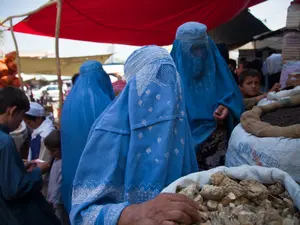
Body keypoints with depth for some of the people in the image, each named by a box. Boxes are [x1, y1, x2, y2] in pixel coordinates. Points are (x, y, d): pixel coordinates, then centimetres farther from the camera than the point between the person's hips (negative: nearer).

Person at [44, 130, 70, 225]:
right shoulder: (57, 159, 7)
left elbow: (60, 184, -25)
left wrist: (53, 200, -20)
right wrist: (50, 198, 17)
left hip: (60, 201, -9)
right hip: (56, 199, 9)